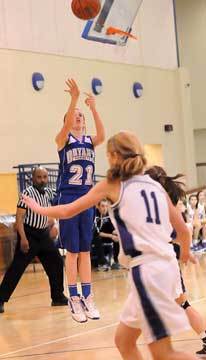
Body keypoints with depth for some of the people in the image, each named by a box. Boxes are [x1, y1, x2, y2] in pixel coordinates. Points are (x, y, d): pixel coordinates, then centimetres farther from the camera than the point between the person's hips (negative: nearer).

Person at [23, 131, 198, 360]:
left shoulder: (112, 184, 2)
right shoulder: (155, 185, 15)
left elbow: (68, 211, 9)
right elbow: (183, 231, 17)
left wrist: (37, 208, 27)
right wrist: (185, 253, 39)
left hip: (146, 271, -7)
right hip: (165, 265, 7)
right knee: (123, 341, 18)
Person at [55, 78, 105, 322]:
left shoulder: (90, 141, 9)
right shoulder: (63, 140, 0)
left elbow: (102, 135, -14)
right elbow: (66, 127, -23)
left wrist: (93, 108, -26)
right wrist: (74, 99, -35)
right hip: (68, 198, -4)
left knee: (85, 251, 8)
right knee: (72, 252, -1)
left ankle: (87, 297, 13)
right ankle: (74, 299, 6)